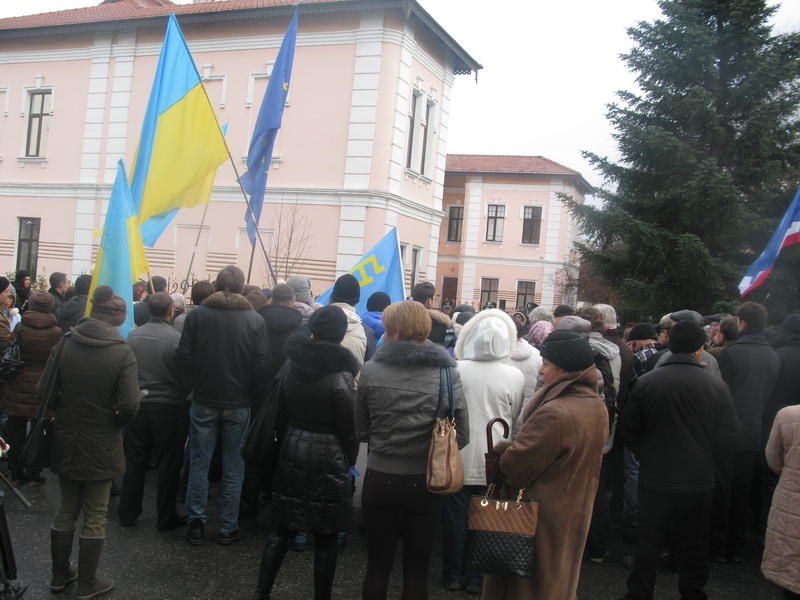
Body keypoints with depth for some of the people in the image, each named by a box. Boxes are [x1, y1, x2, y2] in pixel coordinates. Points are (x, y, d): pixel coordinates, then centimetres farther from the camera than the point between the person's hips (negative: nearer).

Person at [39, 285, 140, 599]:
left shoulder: (64, 346, -6)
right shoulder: (122, 353, -16)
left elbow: (44, 391, -6)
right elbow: (130, 404, -23)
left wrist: (66, 412, 10)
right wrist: (116, 423, -3)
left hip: (66, 440, 4)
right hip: (101, 445, -4)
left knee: (66, 509, 21)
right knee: (95, 516, 11)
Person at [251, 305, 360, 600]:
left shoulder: (293, 365, 1)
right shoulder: (340, 376, -15)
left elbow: (282, 413, 11)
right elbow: (349, 429, -11)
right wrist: (349, 462, 4)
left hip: (292, 452, 5)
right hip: (328, 458, -5)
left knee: (282, 528, 16)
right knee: (326, 537, 7)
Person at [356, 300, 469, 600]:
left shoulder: (371, 370, -9)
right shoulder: (447, 373, -11)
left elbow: (361, 430, -1)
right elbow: (461, 436, -8)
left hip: (379, 480, 0)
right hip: (424, 483, 0)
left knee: (377, 566, 16)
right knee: (417, 569, 16)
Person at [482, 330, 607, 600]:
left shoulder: (554, 413, -30)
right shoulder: (598, 406, -1)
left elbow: (515, 466, -23)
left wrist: (501, 450, -3)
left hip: (542, 517, -8)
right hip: (576, 514, 8)